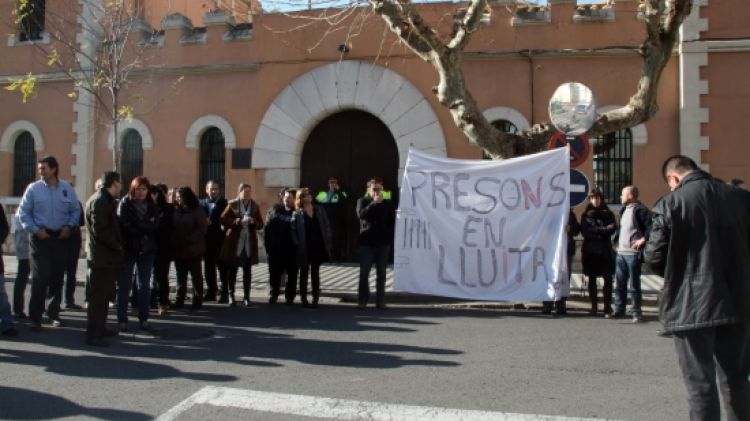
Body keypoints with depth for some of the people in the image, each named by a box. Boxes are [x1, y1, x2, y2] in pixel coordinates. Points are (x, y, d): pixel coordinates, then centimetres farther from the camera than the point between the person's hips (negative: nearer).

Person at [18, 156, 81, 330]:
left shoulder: (67, 188, 1)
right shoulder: (33, 188, -3)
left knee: (57, 277, 9)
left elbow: (76, 211, 9)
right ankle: (35, 317, 1)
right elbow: (23, 212, 0)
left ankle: (53, 313, 21)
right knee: (40, 277, -6)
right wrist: (35, 230, -10)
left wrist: (69, 226, -5)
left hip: (61, 237, 2)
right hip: (41, 237, -2)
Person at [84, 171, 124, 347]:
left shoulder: (106, 200, 16)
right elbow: (99, 230, -22)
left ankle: (100, 328, 28)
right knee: (98, 296, -5)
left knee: (104, 294, 18)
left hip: (106, 255, 10)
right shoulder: (99, 201, -16)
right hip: (101, 257, -10)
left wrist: (117, 247, 11)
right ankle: (93, 334, 0)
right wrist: (117, 247, -14)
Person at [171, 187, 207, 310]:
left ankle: (197, 300, 10)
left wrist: (189, 239, -19)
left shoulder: (197, 211, -6)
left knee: (196, 275, 4)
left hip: (193, 248, -5)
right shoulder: (176, 211, 8)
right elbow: (172, 227, 9)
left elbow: (202, 228, -12)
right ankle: (179, 300, 17)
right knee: (180, 275, 10)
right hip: (179, 249, 5)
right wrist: (174, 242, -6)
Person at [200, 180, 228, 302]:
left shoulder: (224, 203, 0)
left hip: (220, 240, -4)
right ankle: (211, 292, 17)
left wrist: (212, 222, -15)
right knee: (208, 267, 9)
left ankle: (224, 293, 3)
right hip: (207, 240, 4)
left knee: (222, 267, 0)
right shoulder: (202, 203, 12)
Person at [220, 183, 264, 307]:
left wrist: (253, 221, -13)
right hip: (234, 242, -2)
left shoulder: (255, 206, 8)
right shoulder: (232, 205, 0)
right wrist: (239, 221, -19)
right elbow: (223, 220, -9)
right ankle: (231, 294, 16)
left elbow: (260, 225, 8)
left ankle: (246, 296, 11)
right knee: (232, 269, 4)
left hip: (249, 243, 2)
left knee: (247, 270, 5)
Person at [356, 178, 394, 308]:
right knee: (364, 273, 1)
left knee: (381, 273, 5)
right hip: (367, 242, -1)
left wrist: (390, 238, -1)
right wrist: (374, 203, -18)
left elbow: (391, 223, 8)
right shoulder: (362, 201, 4)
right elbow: (361, 214, -16)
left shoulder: (387, 204, 8)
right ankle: (363, 300, 8)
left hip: (383, 242, 1)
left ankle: (380, 300, 9)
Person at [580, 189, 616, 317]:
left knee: (608, 279, -7)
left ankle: (607, 307, -4)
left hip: (605, 250, -1)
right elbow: (584, 231, -4)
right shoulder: (586, 215, 9)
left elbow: (612, 229, -5)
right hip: (590, 250, 1)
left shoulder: (608, 214, 10)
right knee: (592, 280, 5)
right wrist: (603, 230, -9)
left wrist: (594, 231, -10)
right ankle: (594, 307, 11)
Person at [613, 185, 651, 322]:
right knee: (619, 283, 11)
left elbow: (651, 226, -20)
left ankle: (636, 312, 7)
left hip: (633, 253, -8)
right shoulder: (624, 209, 16)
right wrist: (617, 240, 15)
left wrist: (643, 239, -19)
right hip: (621, 252, 8)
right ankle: (619, 309, 19)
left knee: (634, 284, -1)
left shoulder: (640, 209, -11)